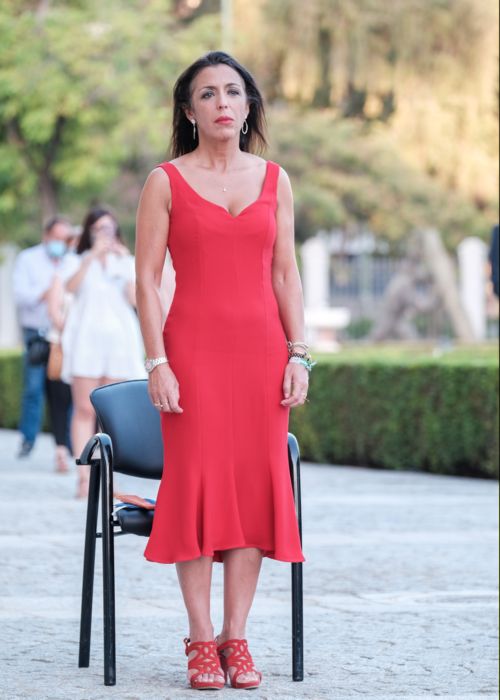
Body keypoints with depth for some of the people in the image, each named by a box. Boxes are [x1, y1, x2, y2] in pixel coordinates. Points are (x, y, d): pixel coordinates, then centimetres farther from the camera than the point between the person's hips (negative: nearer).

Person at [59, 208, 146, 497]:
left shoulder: (126, 263, 16)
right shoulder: (78, 260, 11)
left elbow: (135, 299, 1)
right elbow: (71, 286, -10)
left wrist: (126, 262, -7)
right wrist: (93, 255, -16)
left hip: (119, 339, 2)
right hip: (85, 340, -2)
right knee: (85, 410, -9)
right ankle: (84, 477, -13)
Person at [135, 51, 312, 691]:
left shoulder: (274, 180, 10)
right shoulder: (166, 182, 1)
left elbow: (285, 273, 10)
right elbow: (146, 278, -1)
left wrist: (299, 354, 2)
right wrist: (157, 362, -10)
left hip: (261, 347, 3)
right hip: (194, 347, -3)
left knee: (256, 485, 0)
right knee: (196, 483, -4)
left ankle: (236, 638, 7)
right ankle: (201, 640, 3)